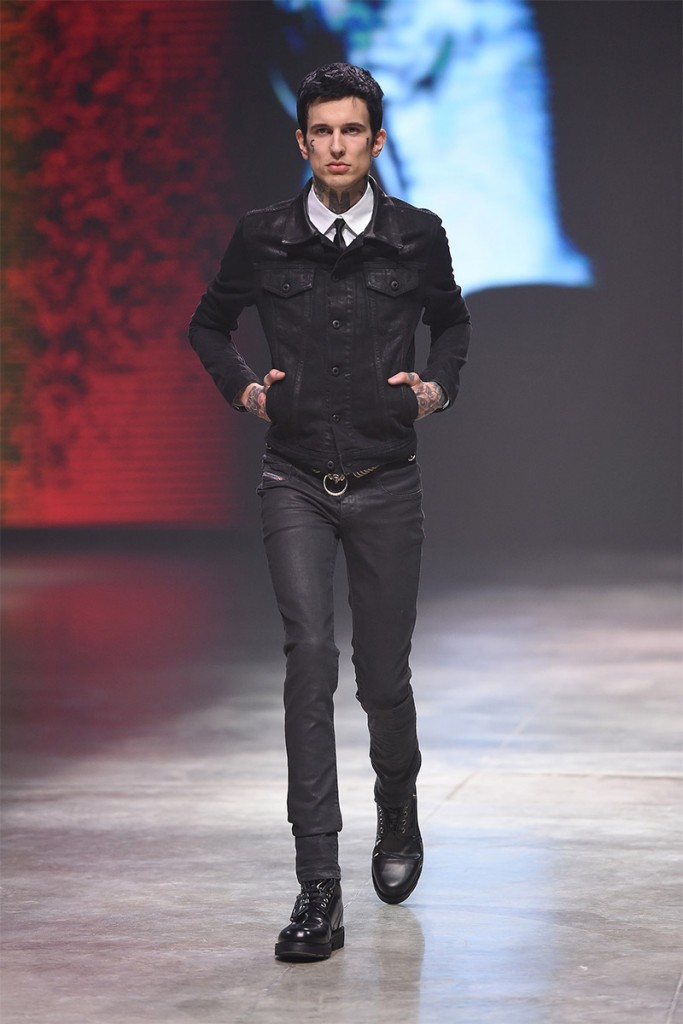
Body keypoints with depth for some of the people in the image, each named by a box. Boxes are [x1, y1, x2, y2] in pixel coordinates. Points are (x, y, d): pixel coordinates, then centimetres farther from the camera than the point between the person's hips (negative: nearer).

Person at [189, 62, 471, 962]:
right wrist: (242, 386, 0)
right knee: (310, 653, -16)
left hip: (386, 483, 1)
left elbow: (451, 321, 18)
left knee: (383, 671, 7)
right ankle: (319, 890, -16)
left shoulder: (417, 237, -1)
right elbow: (209, 323, 16)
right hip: (295, 482, -1)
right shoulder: (263, 239, -2)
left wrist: (438, 385, 1)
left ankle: (399, 818, 40)